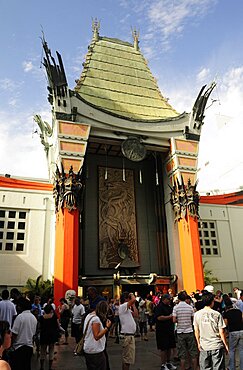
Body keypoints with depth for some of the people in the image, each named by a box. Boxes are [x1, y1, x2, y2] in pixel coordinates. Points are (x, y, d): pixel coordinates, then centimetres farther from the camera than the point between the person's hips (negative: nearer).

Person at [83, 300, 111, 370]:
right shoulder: (96, 319, -21)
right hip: (96, 351, -9)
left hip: (88, 350, 10)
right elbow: (97, 336, -22)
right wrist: (107, 327, -20)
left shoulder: (88, 316, 7)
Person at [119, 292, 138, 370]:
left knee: (127, 357, 18)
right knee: (127, 358, -5)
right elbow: (134, 300, -31)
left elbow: (136, 314, 12)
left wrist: (133, 304, 12)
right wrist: (132, 295, -11)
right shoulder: (122, 306, -17)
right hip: (127, 335, -10)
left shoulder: (127, 308, 15)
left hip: (130, 335, 10)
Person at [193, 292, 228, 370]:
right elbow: (221, 332, -7)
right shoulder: (217, 314, -10)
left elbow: (196, 331, 5)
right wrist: (225, 345, 6)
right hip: (217, 346, -2)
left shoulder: (197, 314, -2)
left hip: (204, 346, 2)